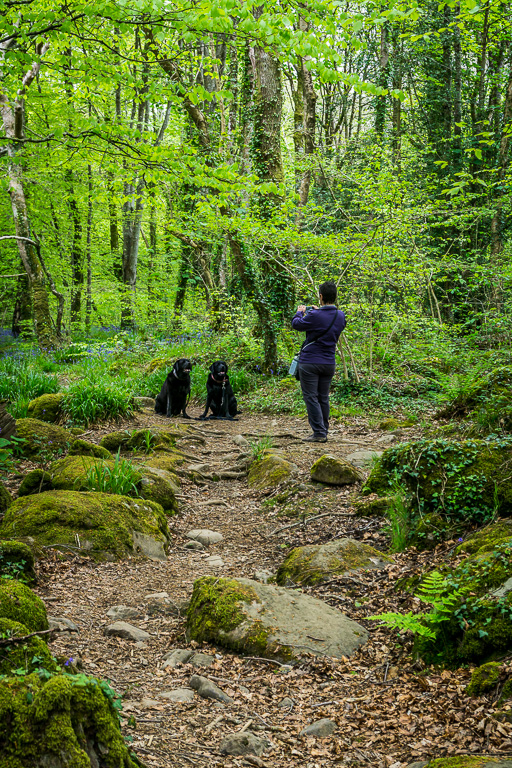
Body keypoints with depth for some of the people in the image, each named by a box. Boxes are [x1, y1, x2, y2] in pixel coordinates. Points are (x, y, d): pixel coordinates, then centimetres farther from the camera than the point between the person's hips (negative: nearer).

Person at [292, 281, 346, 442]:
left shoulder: (314, 316, -18)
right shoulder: (340, 316, 0)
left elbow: (296, 324, -2)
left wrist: (299, 312, 19)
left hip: (310, 362, -6)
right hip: (329, 363, 6)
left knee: (311, 397, -2)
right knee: (323, 398, 13)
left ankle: (319, 433, -6)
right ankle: (324, 432, 17)